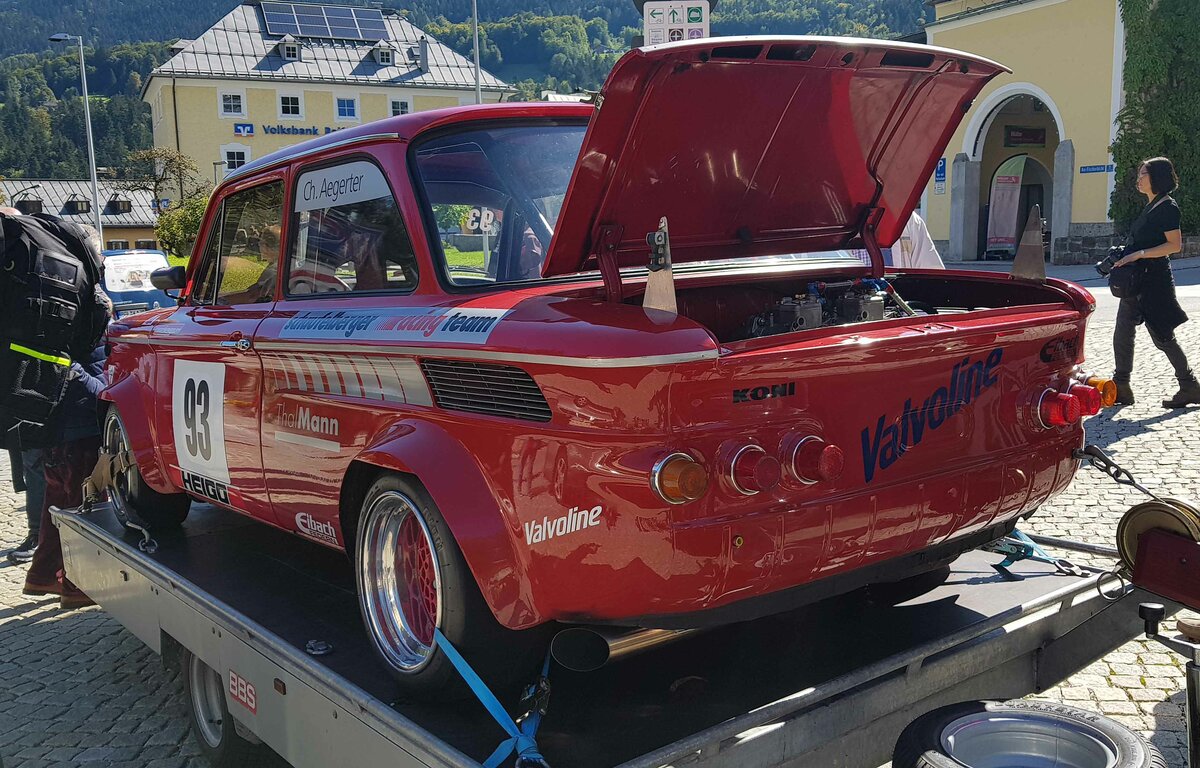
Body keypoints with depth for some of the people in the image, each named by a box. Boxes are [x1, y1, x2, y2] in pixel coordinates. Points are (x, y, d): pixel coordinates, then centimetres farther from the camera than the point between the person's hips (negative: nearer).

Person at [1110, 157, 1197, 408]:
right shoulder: (1151, 207, 16)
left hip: (1153, 281, -9)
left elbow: (1175, 245, -18)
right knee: (1122, 335, 6)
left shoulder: (1167, 207, -11)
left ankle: (1190, 388, 10)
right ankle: (1121, 388, 11)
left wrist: (1138, 254, -22)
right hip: (1136, 280, 9)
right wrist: (1123, 259, 12)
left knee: (1162, 336, -2)